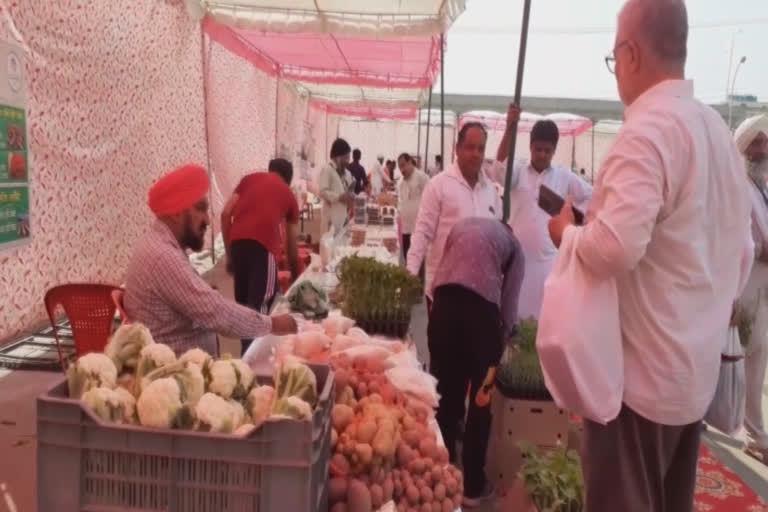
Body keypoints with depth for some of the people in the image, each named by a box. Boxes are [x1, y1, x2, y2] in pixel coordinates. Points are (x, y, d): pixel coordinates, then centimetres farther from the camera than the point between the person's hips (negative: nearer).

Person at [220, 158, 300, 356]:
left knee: (243, 301, 15)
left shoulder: (250, 178, 25)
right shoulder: (289, 195, 22)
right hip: (263, 243, -3)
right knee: (261, 302, -1)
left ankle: (246, 349, 26)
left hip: (237, 241, 3)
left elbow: (226, 214, 13)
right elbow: (291, 242, 28)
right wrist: (295, 275, 39)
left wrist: (229, 253, 18)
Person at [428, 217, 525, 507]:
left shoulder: (462, 226, 29)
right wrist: (497, 353, 16)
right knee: (481, 402, 14)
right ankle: (472, 486, 24)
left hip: (443, 302, 3)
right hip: (480, 306, -2)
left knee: (445, 396, 16)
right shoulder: (513, 247, 20)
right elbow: (509, 304, 11)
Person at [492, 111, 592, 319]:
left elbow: (590, 196, 13)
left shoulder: (564, 177, 4)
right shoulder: (518, 172, -1)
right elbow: (500, 166, -23)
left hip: (548, 256, 1)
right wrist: (509, 128, -34)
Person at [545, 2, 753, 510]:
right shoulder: (718, 130, 9)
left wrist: (567, 230, -10)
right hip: (695, 368, 9)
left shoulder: (648, 129, -18)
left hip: (640, 371, -8)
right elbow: (741, 250, 16)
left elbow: (614, 248, -29)